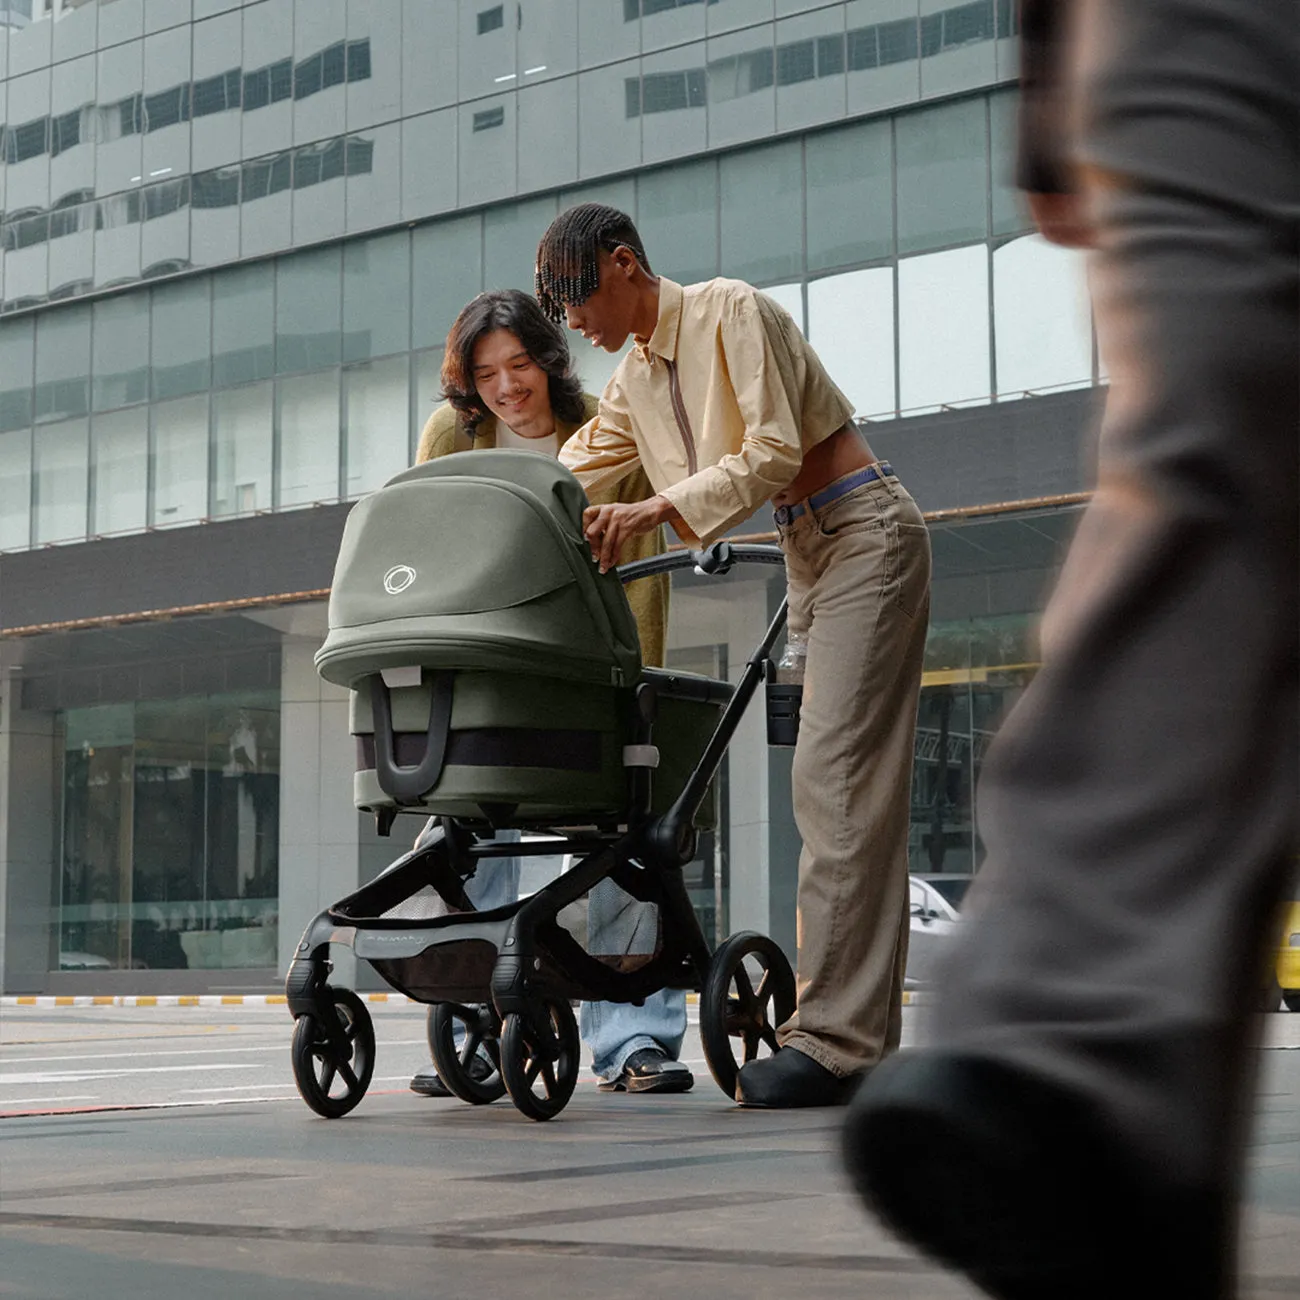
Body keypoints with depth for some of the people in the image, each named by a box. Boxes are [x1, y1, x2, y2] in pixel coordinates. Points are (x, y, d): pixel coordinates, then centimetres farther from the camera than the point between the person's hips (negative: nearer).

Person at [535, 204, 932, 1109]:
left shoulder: (732, 312, -11)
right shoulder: (636, 381, 14)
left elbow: (774, 451, -18)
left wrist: (654, 512, -24)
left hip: (865, 535, -9)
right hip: (811, 558, 9)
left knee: (838, 778, -17)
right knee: (839, 790, 2)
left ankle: (830, 1038, -23)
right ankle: (865, 1041, 1)